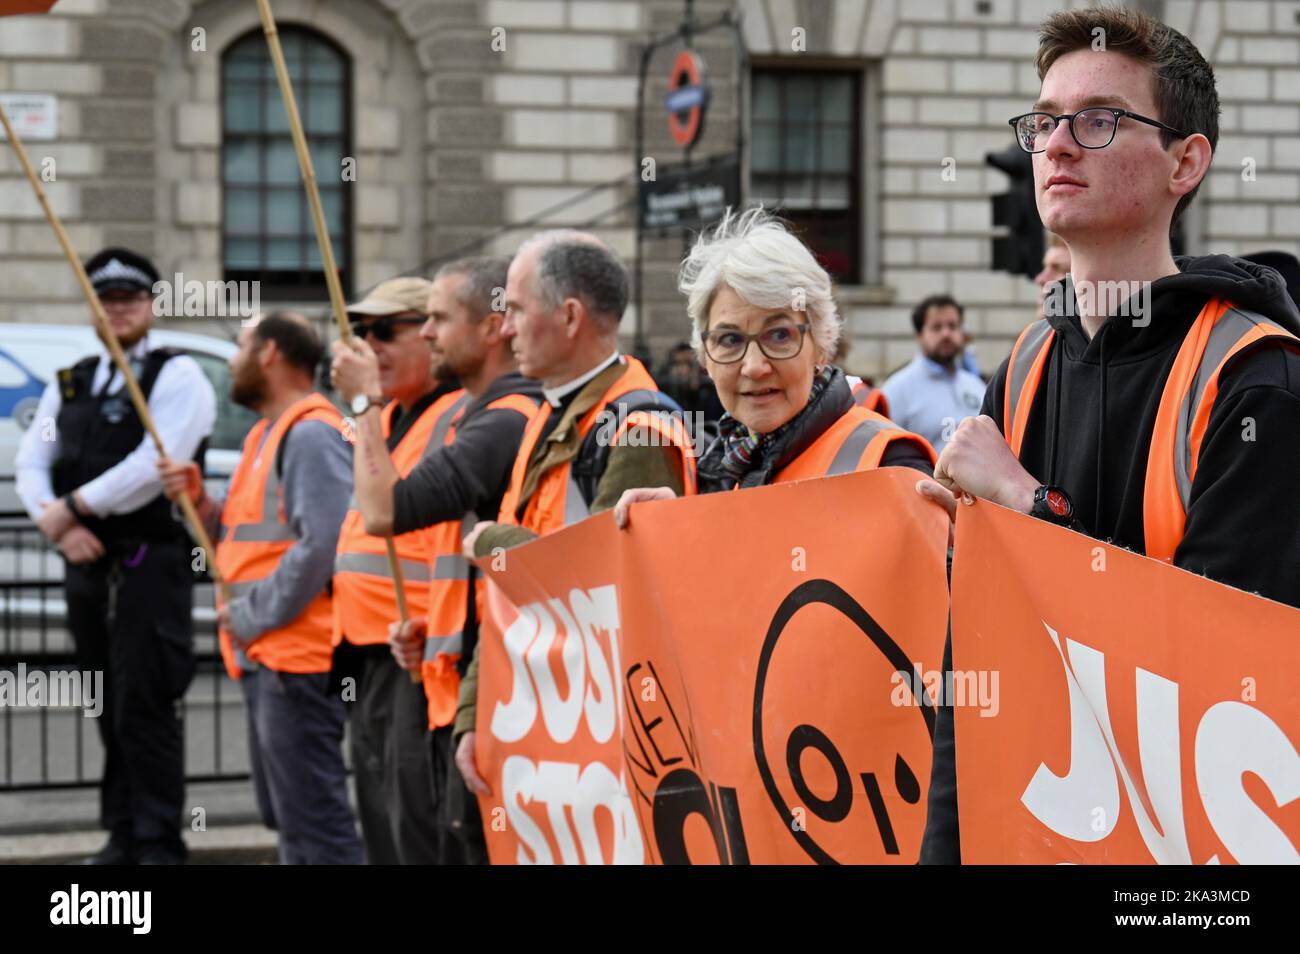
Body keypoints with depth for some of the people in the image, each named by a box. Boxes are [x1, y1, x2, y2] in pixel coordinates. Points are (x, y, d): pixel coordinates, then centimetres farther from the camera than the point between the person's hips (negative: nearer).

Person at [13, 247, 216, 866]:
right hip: (86, 563, 6)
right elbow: (30, 465, 9)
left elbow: (154, 466, -17)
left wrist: (72, 507, -12)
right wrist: (57, 526, -10)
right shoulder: (68, 385, 16)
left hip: (150, 564, -6)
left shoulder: (175, 377, -5)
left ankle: (158, 844, -4)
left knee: (144, 709, -8)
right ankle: (123, 836, 19)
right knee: (110, 710, 12)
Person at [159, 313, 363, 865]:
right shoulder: (266, 434, 19)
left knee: (312, 820, -11)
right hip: (267, 659, 11)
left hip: (296, 659, -11)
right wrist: (200, 504, 4)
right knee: (285, 815, 18)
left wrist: (254, 615, -17)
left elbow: (322, 545, -24)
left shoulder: (311, 434, -14)